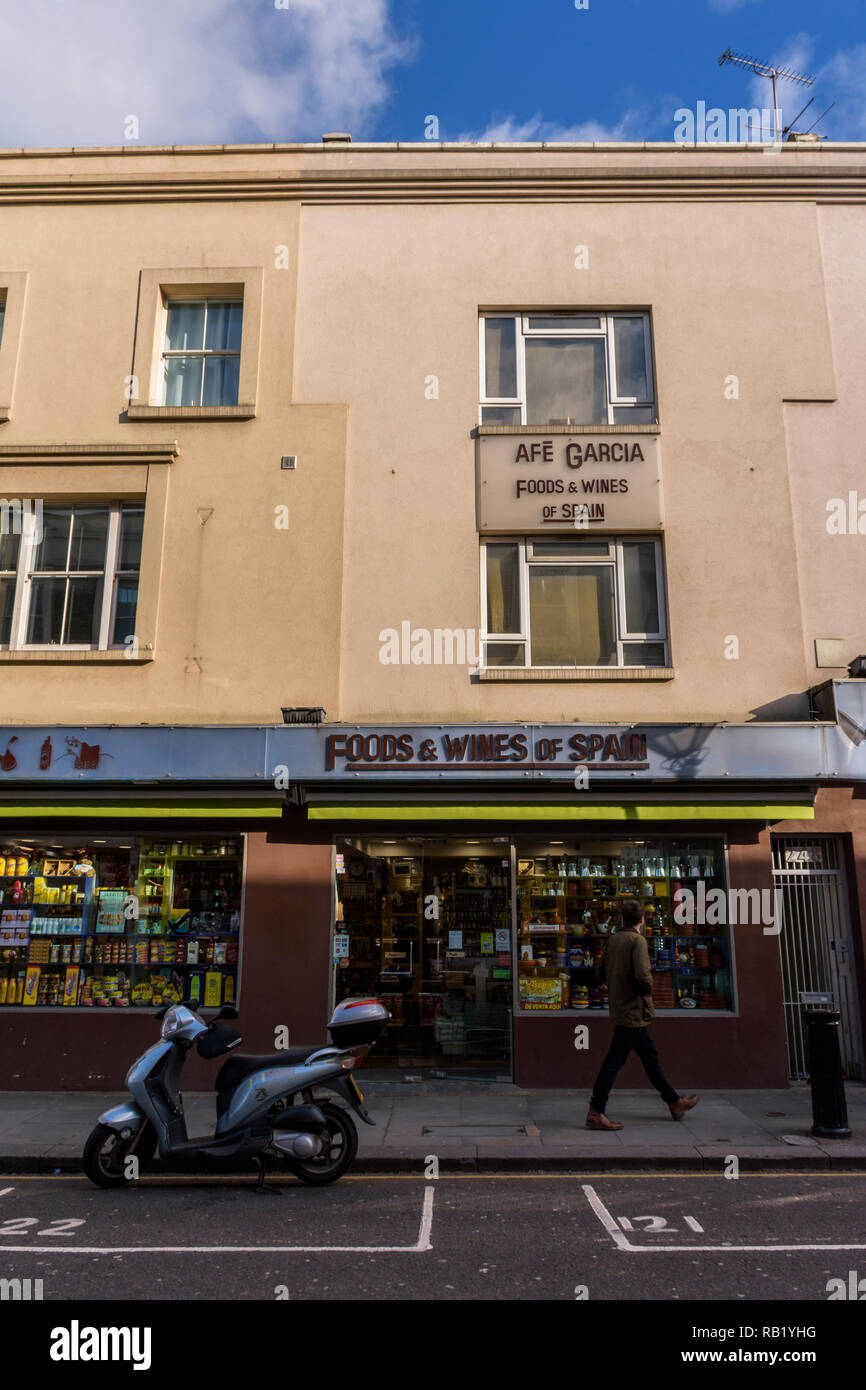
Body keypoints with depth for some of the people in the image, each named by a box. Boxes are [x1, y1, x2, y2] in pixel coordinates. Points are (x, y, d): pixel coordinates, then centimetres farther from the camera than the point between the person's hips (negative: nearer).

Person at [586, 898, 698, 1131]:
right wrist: (648, 989, -8)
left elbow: (601, 971, 13)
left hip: (619, 1005, 9)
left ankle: (675, 1102, 32)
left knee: (650, 1056, 18)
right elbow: (642, 974, -27)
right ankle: (596, 1112, -3)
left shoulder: (613, 939, 8)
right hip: (633, 1009, -9)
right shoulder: (637, 940, -16)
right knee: (615, 1060, -6)